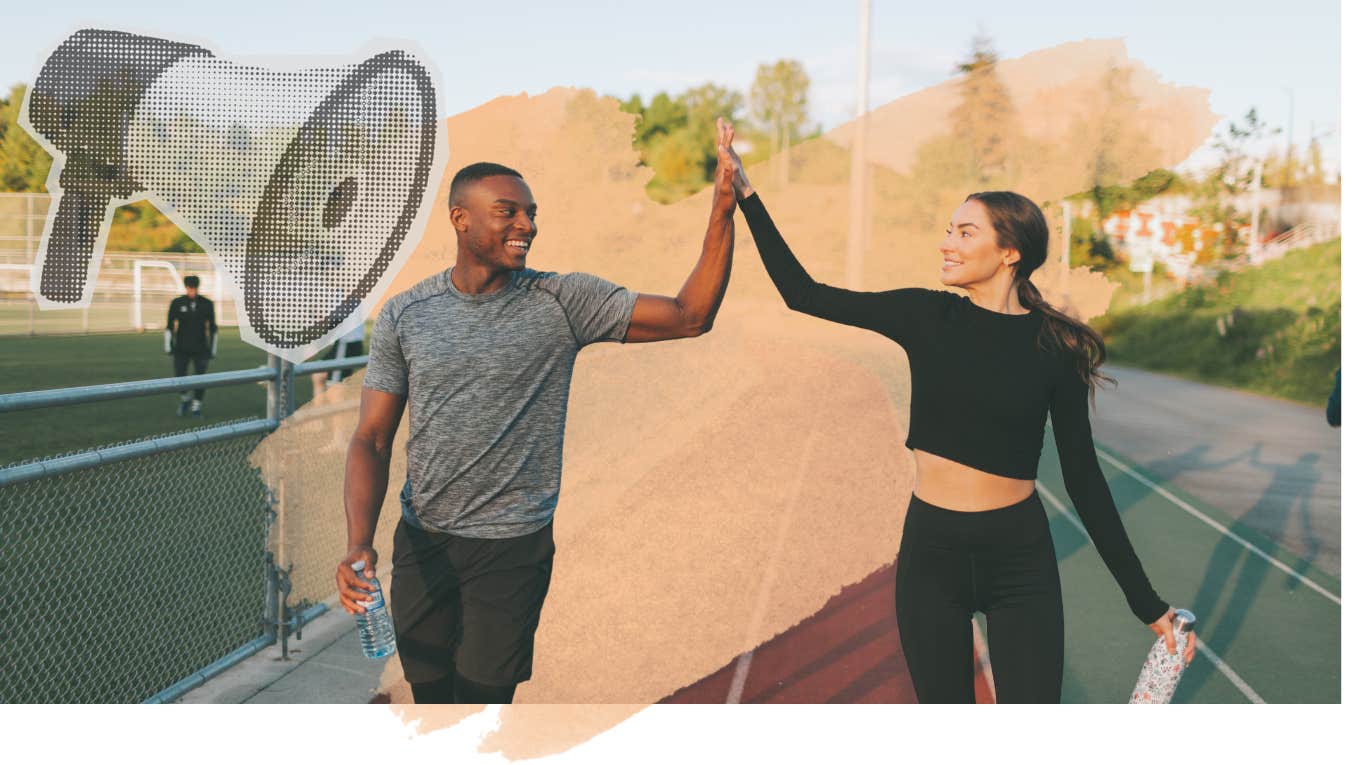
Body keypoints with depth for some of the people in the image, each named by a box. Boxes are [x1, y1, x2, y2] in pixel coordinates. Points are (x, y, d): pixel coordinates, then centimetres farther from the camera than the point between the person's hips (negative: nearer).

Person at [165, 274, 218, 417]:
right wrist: (168, 346, -2)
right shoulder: (177, 303, -2)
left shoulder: (207, 304, -1)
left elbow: (212, 327, 5)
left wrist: (213, 349, 4)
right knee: (180, 377, -3)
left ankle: (197, 406, 14)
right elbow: (169, 325, 3)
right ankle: (184, 399, 26)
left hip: (201, 348, 0)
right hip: (181, 348, 0)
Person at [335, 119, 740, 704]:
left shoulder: (563, 302, -7)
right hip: (420, 543, 3)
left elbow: (689, 317, -13)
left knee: (483, 697, 9)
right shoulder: (404, 316, -2)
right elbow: (371, 440, -3)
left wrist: (722, 211, -23)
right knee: (428, 694, 19)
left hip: (513, 548, -2)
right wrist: (359, 545, -18)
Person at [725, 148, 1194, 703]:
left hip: (1021, 559, -1)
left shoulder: (1054, 346, -5)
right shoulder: (926, 317, -2)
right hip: (931, 551, 2)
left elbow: (1083, 477, 0)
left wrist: (1145, 601, 1)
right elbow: (803, 293, 0)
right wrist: (746, 193, -2)